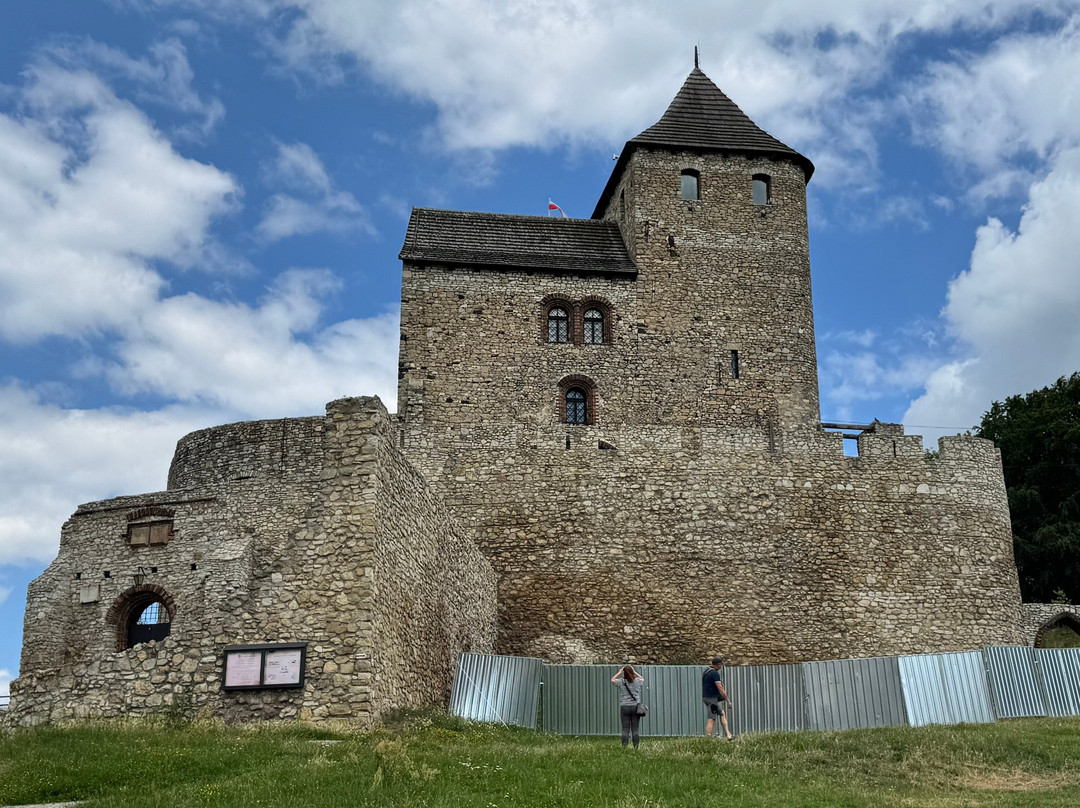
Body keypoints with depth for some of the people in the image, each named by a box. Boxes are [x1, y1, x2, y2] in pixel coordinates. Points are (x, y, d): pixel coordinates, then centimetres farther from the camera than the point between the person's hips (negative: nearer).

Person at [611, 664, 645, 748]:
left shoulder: (621, 682, -4)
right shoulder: (638, 681, -1)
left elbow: (612, 680, 16)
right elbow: (642, 678, 24)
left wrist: (620, 672, 18)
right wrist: (635, 672, 20)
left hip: (624, 707, -1)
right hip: (635, 707, 1)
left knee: (625, 729, 1)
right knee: (635, 729, 4)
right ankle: (636, 747, 3)